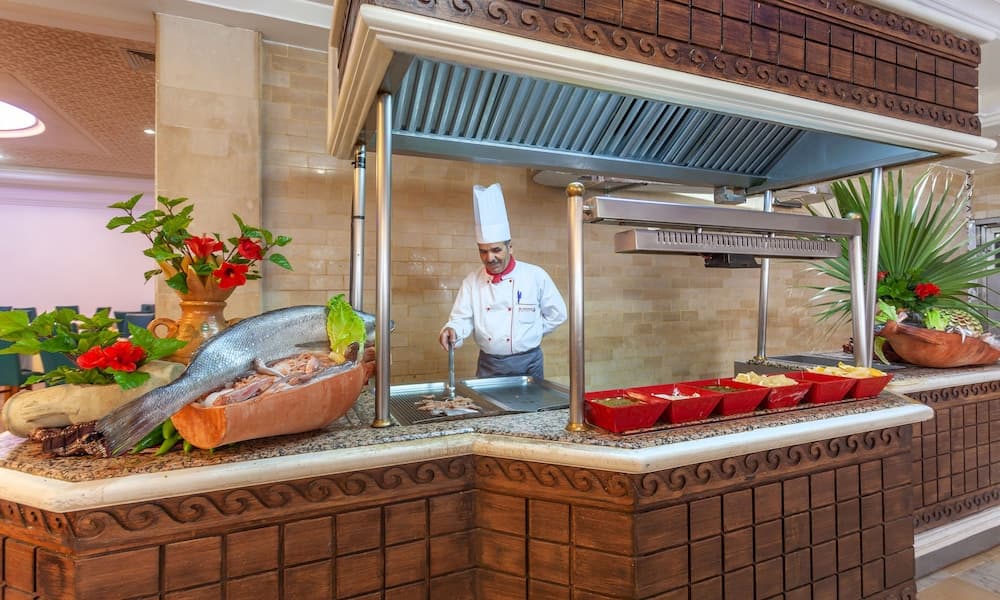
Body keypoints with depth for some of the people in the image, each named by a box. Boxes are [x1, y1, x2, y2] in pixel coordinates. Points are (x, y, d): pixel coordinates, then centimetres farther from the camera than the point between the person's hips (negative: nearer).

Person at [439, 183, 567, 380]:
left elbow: (557, 314, 1)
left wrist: (530, 336, 1)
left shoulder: (536, 275, -7)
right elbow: (462, 319, -2)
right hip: (488, 365, 2)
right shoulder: (472, 281, -1)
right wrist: (452, 330, -23)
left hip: (527, 364, -2)